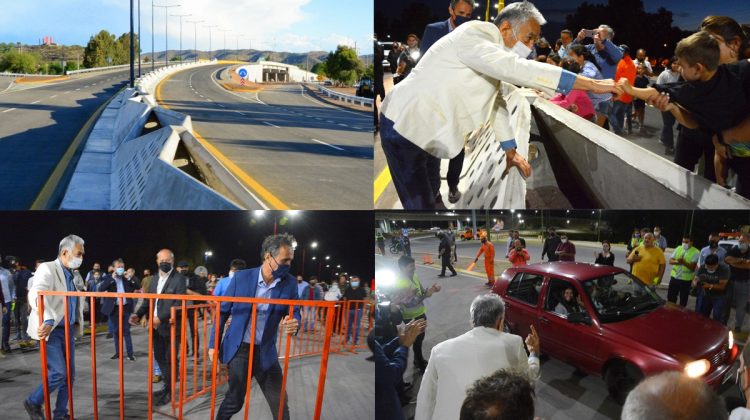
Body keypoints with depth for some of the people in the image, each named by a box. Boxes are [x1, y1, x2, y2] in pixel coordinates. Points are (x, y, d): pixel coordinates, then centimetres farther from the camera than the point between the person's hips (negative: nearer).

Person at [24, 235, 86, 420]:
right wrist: (48, 320, -42)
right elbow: (36, 295, -29)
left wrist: (78, 326, 15)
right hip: (50, 330, -7)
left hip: (68, 330, 7)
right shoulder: (47, 269, -12)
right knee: (58, 373, -12)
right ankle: (33, 403, 11)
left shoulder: (75, 276, 11)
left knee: (69, 374, 7)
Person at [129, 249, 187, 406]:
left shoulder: (179, 279, -12)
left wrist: (161, 318, -26)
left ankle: (169, 391, 10)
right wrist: (139, 314, -3)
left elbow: (178, 304, -19)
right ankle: (167, 386, 29)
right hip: (156, 326, 8)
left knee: (170, 359, 1)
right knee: (160, 357, 15)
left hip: (170, 325, -8)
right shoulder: (155, 278, 12)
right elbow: (148, 299, 14)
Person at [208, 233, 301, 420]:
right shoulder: (241, 277, -9)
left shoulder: (290, 283, -5)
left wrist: (294, 324, -25)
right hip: (239, 349, -2)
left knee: (280, 404, 5)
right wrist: (213, 344, 0)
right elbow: (223, 312, 0)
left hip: (266, 352, 2)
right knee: (235, 401, 5)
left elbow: (295, 313, 0)